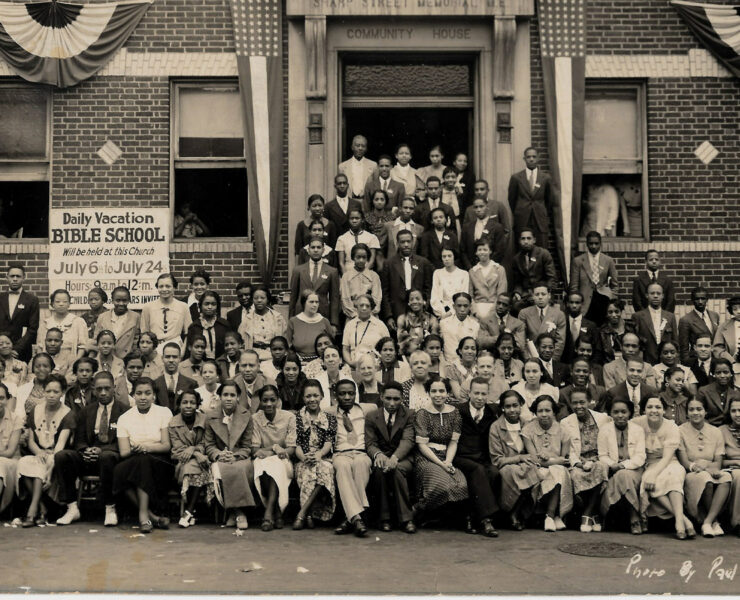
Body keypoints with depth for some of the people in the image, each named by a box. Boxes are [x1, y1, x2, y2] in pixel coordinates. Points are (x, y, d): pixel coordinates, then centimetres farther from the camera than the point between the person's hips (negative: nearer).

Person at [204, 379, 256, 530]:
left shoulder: (246, 416, 5)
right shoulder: (211, 417, 7)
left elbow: (247, 447, 3)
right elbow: (209, 446, 7)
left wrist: (235, 456, -16)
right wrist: (219, 455, -14)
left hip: (240, 458, -1)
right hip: (220, 460, 1)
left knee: (239, 469, -36)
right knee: (220, 472, -35)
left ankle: (235, 511, -24)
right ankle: (237, 512, -24)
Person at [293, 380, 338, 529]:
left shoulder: (330, 418, 17)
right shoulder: (297, 417, 15)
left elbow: (329, 442, 4)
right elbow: (296, 444, 5)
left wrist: (319, 454, -18)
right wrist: (303, 457, -17)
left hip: (323, 459, 0)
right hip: (303, 460, 0)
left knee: (325, 469, -37)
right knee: (308, 471, -37)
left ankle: (302, 513, -35)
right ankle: (308, 515, -37)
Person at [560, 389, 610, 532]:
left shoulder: (604, 418, 9)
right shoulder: (565, 423, 10)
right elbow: (569, 450, 5)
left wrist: (594, 462, -9)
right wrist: (577, 463, -16)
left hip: (599, 460, 0)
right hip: (579, 463, 0)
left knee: (601, 468, -36)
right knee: (576, 474, -35)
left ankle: (587, 515, -24)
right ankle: (593, 515, -17)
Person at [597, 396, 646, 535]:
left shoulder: (638, 430, 4)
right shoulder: (604, 429, 5)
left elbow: (640, 457, -4)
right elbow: (602, 456, 3)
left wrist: (622, 465, -20)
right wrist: (612, 466, -17)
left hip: (633, 470, -1)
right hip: (612, 472, 1)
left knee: (624, 475, -34)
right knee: (622, 476, -32)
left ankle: (634, 519, -28)